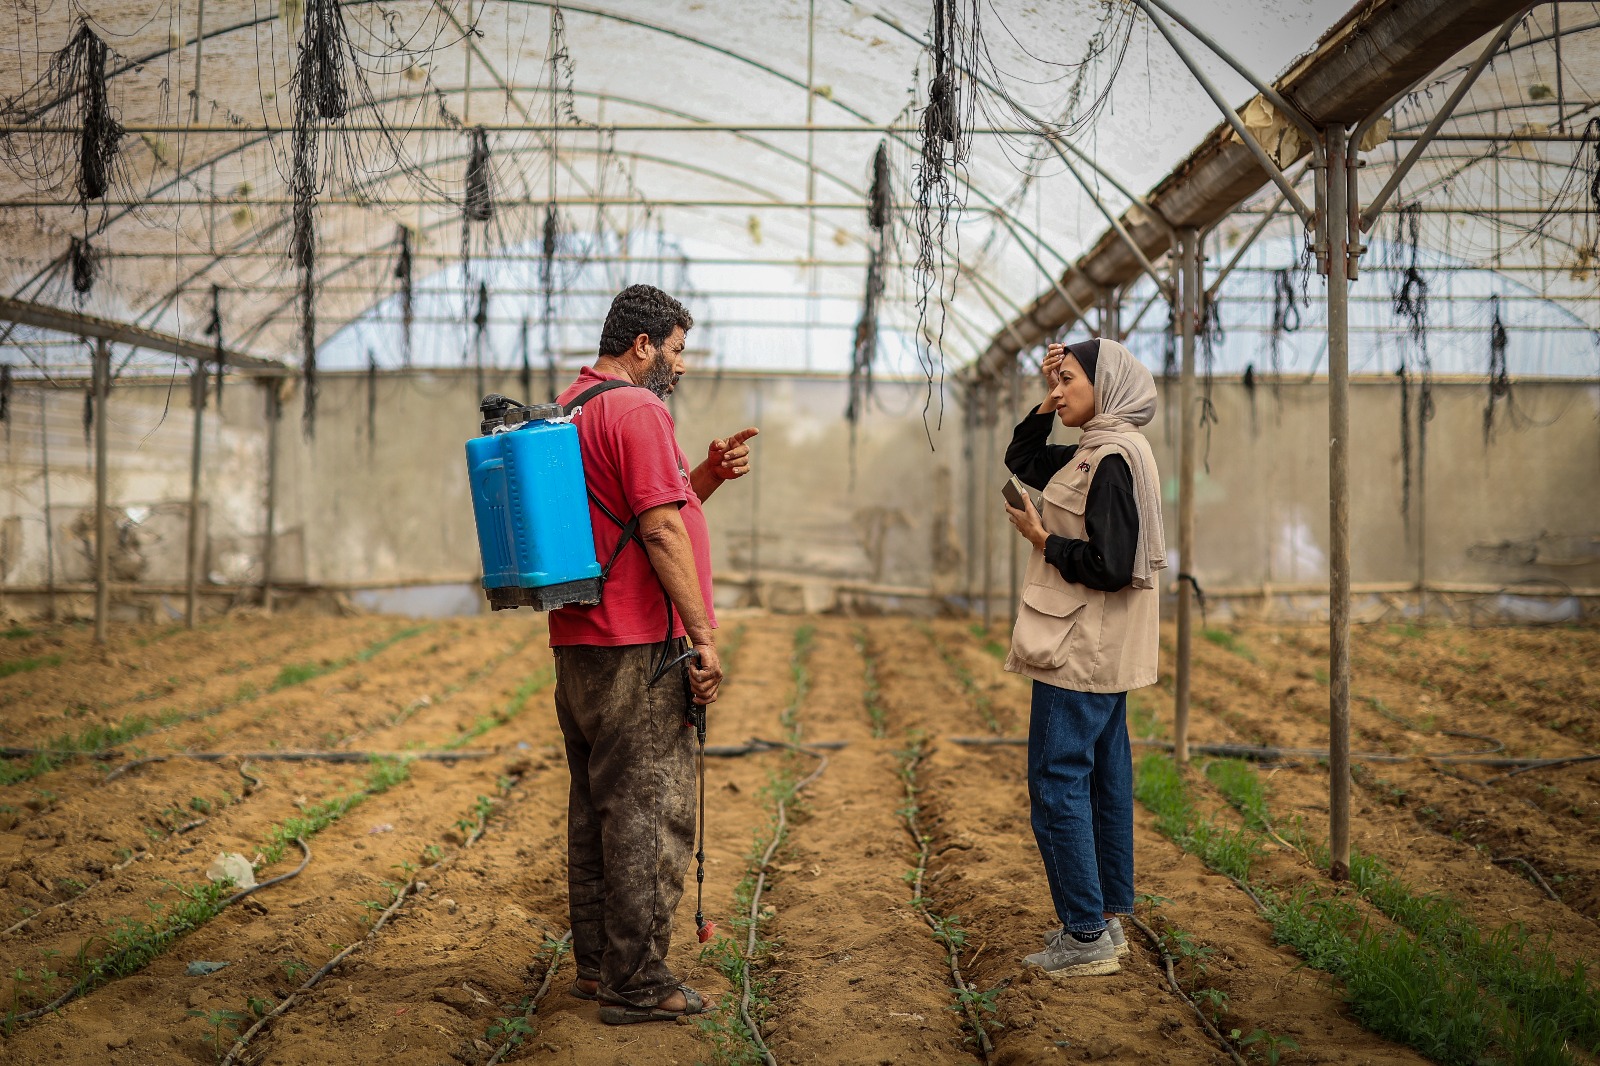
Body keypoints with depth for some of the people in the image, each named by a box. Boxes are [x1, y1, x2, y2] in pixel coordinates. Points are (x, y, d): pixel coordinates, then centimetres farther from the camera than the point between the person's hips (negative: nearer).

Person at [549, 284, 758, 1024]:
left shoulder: (567, 408, 17)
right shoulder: (636, 409, -13)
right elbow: (661, 532, -19)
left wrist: (706, 478, 11)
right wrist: (705, 637, -16)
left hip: (578, 642, 10)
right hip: (638, 650, -10)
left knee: (595, 807, 15)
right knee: (649, 813, -4)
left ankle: (595, 963, 23)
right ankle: (636, 984, 0)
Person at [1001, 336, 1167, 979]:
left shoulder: (1114, 458, -19)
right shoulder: (1095, 452, 12)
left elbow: (1111, 565, -24)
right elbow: (1021, 460, 25)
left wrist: (1043, 541, -11)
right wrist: (1048, 404, 12)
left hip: (1081, 653, -10)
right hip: (1101, 654, 10)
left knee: (1057, 782, -6)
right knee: (1103, 776, 14)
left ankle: (1086, 936, -2)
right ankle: (1109, 915, 22)